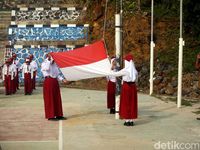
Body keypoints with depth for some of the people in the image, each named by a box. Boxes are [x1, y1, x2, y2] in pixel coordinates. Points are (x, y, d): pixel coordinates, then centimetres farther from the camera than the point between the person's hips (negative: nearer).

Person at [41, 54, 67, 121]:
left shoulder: (54, 65, 17)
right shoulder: (44, 63, -2)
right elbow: (47, 68, -25)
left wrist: (62, 79, 7)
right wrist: (48, 60, -16)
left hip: (55, 81, 7)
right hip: (48, 81, -7)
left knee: (57, 99, 8)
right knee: (49, 99, -4)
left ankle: (58, 115, 15)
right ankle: (50, 116, 1)